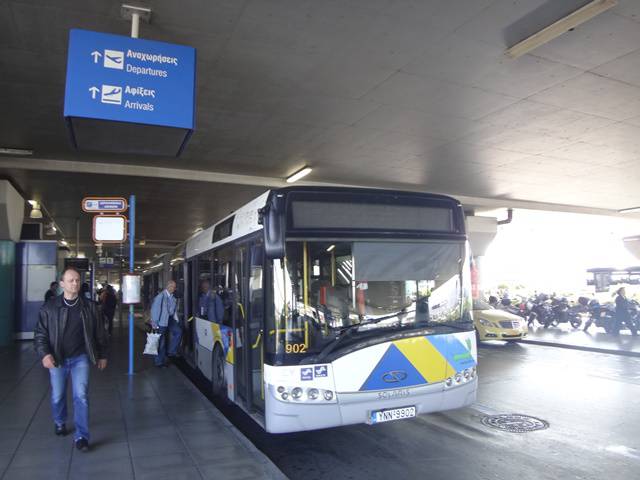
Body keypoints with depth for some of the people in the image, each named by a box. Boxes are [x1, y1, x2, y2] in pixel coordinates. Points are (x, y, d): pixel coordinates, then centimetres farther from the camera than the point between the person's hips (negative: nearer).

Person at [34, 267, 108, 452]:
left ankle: (81, 436, 1)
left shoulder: (89, 307, -3)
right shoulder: (50, 307, -5)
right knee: (57, 396, 15)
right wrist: (44, 354, -16)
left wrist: (102, 355, 7)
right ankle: (59, 422, 44)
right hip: (57, 359, 1)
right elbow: (40, 333, -2)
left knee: (81, 395, -8)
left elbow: (99, 333, 4)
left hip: (80, 358, -1)